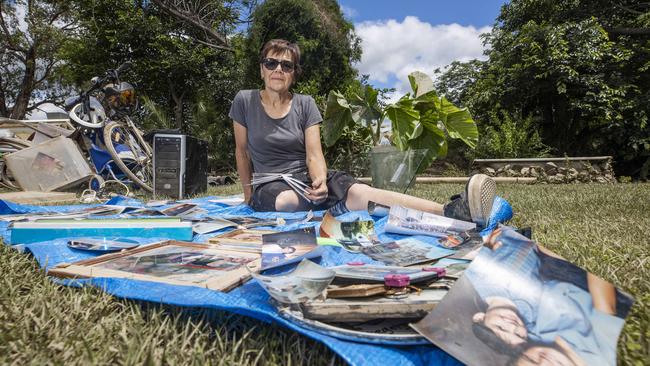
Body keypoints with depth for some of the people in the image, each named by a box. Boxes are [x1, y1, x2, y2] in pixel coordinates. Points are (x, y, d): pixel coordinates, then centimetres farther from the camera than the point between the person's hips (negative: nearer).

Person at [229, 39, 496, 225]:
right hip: (270, 186, 0)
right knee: (288, 202, -42)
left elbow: (314, 155, -6)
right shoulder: (244, 101, 0)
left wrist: (319, 180, -28)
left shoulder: (305, 104, 2)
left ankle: (454, 212, -45)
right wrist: (249, 196, 13)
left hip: (308, 177, 1)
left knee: (360, 192, -31)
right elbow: (242, 151, 9)